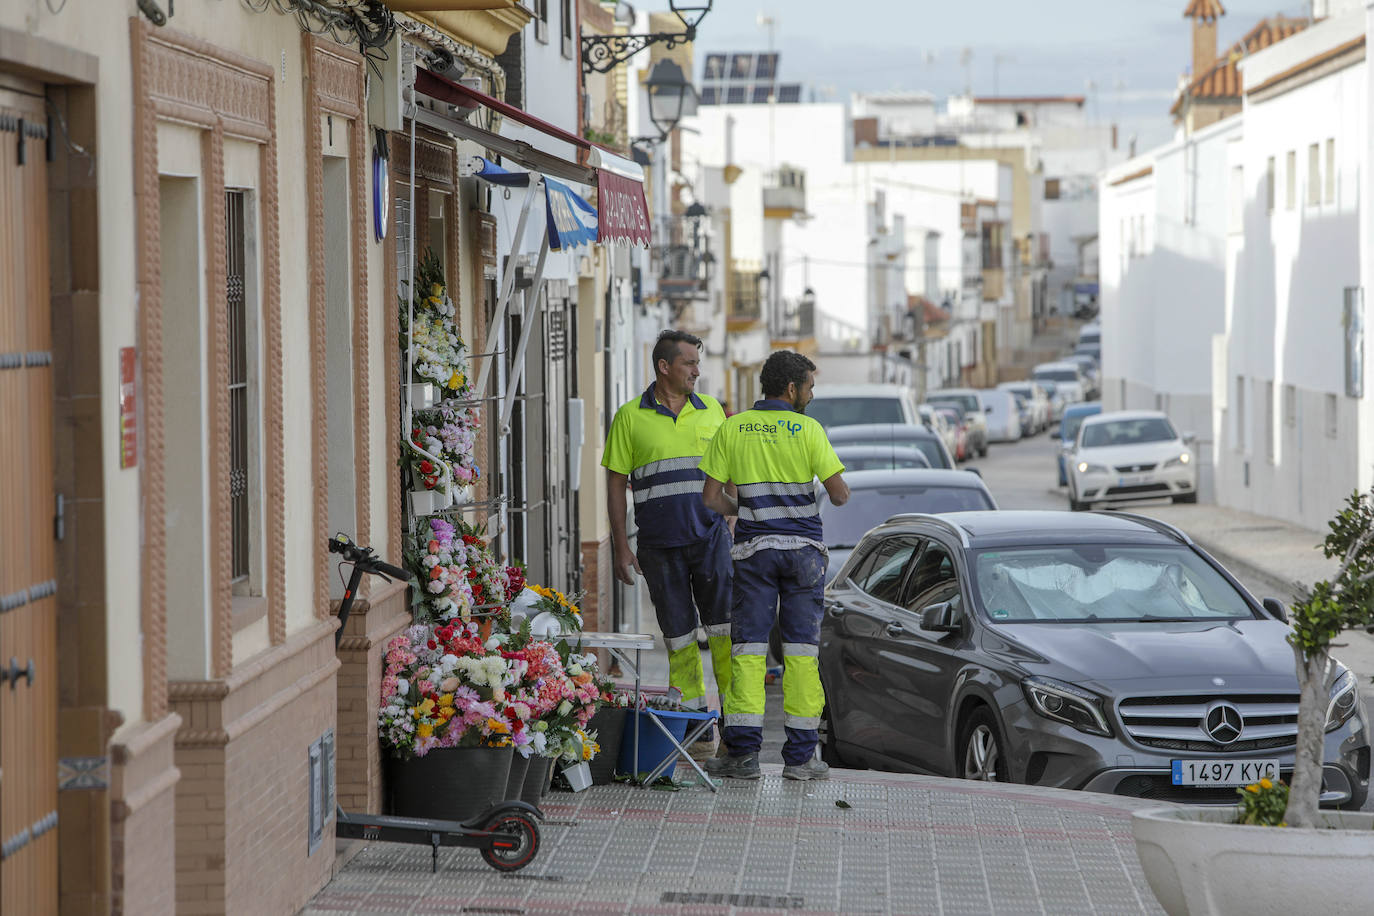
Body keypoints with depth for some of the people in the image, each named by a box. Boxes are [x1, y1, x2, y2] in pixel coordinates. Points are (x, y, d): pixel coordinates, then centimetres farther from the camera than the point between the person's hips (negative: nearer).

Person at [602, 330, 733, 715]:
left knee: (724, 625, -5)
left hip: (710, 535, 1)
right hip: (659, 544, -1)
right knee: (678, 633, 3)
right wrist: (620, 546, -2)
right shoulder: (630, 416, 3)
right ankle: (691, 718, 10)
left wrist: (736, 528, 9)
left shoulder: (710, 409, 10)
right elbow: (615, 483, 4)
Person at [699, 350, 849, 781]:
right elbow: (839, 494, -6)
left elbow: (711, 497, -1)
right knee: (801, 648, 3)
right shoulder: (808, 429, -5)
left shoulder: (732, 429, 2)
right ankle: (800, 755, 1)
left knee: (748, 646, 3)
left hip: (754, 550, 1)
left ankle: (743, 751, -4)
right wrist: (842, 491, 17)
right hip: (803, 549, -1)